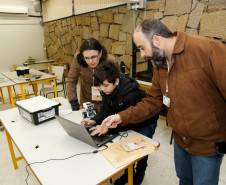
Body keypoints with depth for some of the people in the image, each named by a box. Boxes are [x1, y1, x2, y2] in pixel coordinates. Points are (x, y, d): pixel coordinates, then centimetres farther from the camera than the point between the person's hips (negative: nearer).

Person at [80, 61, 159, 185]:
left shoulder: (132, 94, -38)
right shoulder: (107, 90, -14)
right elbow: (106, 110, -9)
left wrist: (108, 127, -47)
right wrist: (95, 120, -27)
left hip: (145, 123, -6)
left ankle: (140, 172, 27)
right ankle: (128, 172, 28)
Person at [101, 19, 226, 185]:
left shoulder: (207, 49, -25)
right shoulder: (160, 64, -1)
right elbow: (153, 101, 2)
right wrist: (122, 117, -7)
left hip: (208, 144, -6)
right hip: (180, 140, 6)